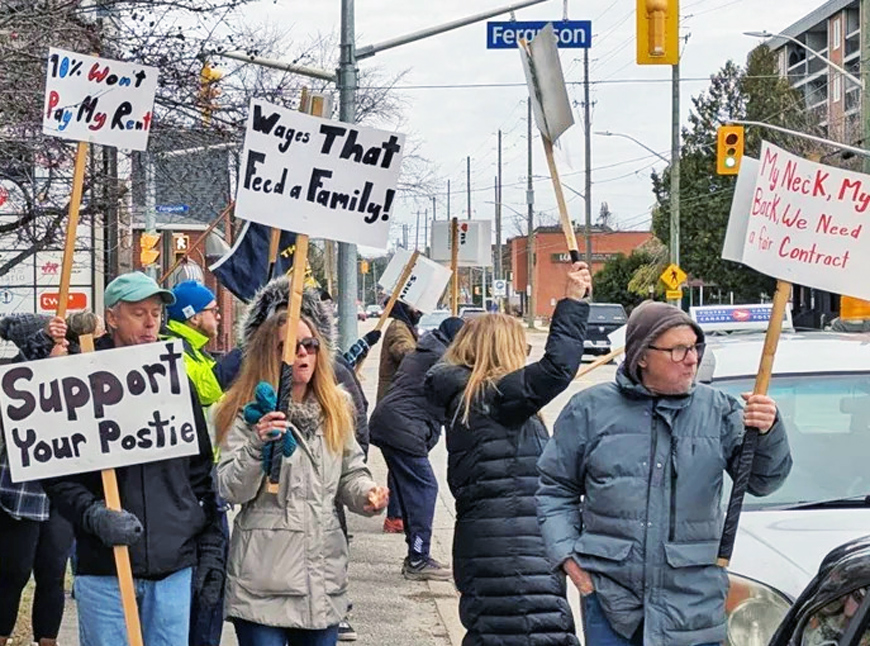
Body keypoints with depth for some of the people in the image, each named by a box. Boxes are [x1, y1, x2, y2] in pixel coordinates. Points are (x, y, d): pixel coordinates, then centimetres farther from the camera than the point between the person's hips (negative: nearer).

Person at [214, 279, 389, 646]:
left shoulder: (336, 408, 11)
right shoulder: (248, 412, -4)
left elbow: (350, 473, 17)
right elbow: (232, 491, -10)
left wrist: (367, 494, -5)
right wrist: (258, 446, -26)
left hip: (324, 577, 5)